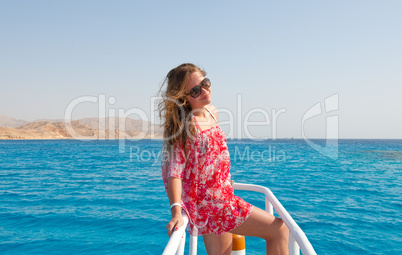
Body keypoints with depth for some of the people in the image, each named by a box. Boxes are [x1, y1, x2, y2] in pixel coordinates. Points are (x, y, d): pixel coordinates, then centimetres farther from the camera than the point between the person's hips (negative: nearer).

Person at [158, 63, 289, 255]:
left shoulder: (212, 112, 7)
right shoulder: (184, 125, -16)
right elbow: (174, 170, -23)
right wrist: (176, 210, -34)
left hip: (222, 197, 8)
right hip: (208, 202, -8)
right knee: (279, 230, -5)